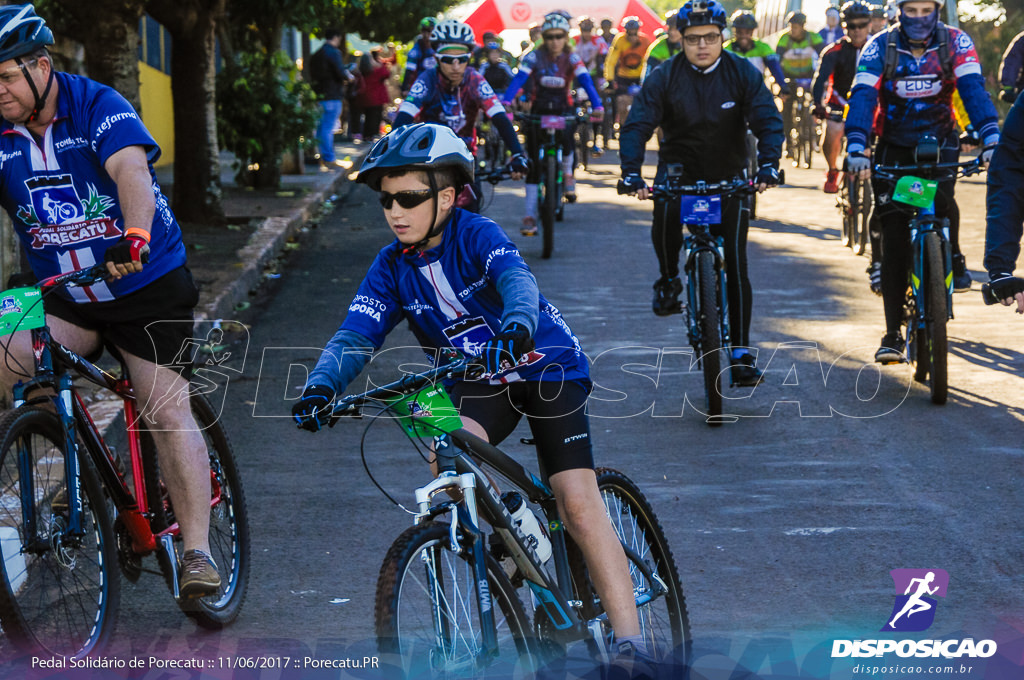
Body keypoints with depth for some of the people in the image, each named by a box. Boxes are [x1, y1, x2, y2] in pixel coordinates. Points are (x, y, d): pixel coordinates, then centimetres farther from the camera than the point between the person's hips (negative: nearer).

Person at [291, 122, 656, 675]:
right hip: (477, 381, 4)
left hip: (547, 367, -4)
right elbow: (353, 336, -15)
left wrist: (517, 322, -62)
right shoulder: (391, 268, -7)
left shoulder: (476, 234, -20)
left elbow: (517, 279, -39)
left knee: (579, 505, -13)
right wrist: (321, 385, -36)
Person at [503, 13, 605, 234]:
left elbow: (585, 80, -20)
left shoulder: (571, 58, -7)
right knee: (534, 163, -6)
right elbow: (518, 79, -21)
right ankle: (530, 216, -1)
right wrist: (506, 103, -38)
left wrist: (597, 106, -37)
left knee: (565, 136, -33)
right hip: (538, 111, 0)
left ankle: (567, 172, 0)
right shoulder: (534, 57, -9)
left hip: (563, 110, 0)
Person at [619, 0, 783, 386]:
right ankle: (668, 280, -4)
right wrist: (631, 172, -34)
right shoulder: (664, 78, -11)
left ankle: (741, 351, 1)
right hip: (680, 166, 0)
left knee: (735, 264, -6)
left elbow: (768, 120, -17)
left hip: (729, 176, 0)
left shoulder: (742, 74, -10)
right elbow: (637, 124, -18)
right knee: (665, 214, -34)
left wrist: (768, 164, -35)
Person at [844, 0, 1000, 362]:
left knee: (941, 199, -32)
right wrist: (856, 146, -36)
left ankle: (954, 258, 0)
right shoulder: (879, 47, -9)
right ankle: (892, 335, -3)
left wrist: (991, 138, -35)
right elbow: (863, 95, -20)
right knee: (893, 240, -7)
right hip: (894, 146, 0)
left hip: (939, 142, 0)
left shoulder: (956, 42, -7)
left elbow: (973, 88, -19)